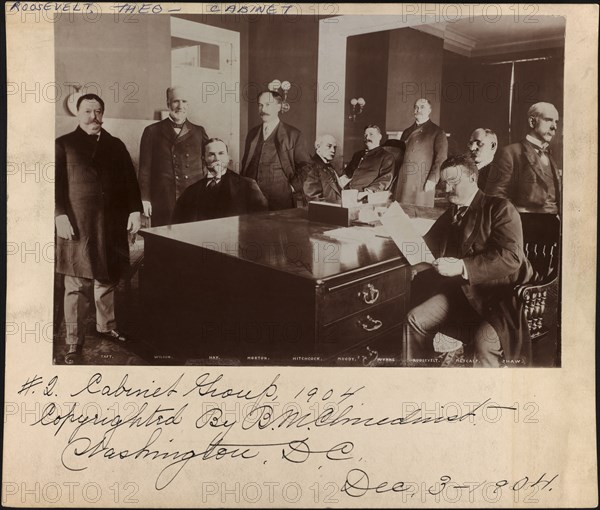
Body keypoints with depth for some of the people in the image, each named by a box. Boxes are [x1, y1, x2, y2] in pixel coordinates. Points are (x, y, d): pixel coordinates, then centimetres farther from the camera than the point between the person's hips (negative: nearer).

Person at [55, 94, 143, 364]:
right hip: (77, 225, -3)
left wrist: (135, 211, 3)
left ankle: (107, 325, 30)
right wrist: (60, 215, -11)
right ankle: (74, 341, 4)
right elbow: (57, 183, -1)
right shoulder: (64, 144, 5)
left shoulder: (116, 145, 15)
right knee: (77, 286, -2)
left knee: (108, 280, 12)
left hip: (111, 225, 3)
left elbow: (130, 180, 13)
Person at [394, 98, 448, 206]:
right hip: (403, 184, 5)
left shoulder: (437, 132, 4)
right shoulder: (406, 132, 20)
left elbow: (441, 159, -5)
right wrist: (395, 179, 9)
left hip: (423, 185, -4)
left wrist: (432, 180, -14)